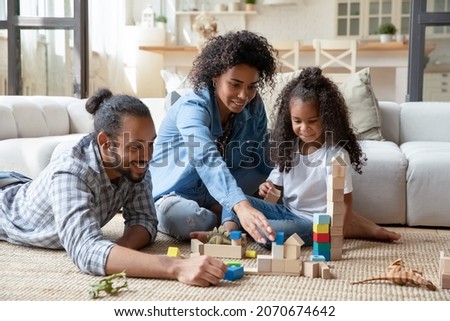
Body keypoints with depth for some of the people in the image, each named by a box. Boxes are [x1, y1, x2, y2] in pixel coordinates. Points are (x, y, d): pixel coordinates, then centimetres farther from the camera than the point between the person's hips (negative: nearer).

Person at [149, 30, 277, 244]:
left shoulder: (253, 107, -7)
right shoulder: (193, 107, -28)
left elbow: (263, 162, 1)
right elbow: (207, 160, -47)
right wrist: (240, 206, -62)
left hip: (214, 195, 5)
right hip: (175, 194, -5)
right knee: (175, 215, -40)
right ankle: (223, 220, -12)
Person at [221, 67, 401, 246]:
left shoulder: (335, 153, -13)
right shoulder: (288, 146, 4)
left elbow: (343, 202, -14)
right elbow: (277, 183, 14)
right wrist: (268, 188, -11)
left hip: (314, 220, -7)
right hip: (286, 211, 7)